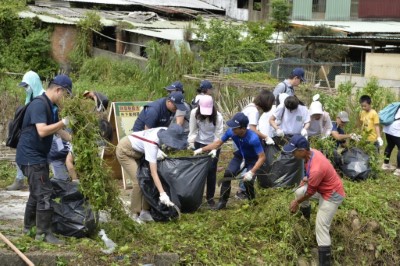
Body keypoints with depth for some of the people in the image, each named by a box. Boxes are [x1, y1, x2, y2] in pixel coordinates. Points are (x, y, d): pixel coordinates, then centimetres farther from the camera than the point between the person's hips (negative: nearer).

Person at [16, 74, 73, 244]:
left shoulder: (49, 106, 13)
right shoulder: (39, 104, -19)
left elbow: (57, 130, 17)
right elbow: (42, 131, -30)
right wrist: (65, 121, -27)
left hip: (36, 157, 11)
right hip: (31, 157, -11)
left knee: (37, 193, 19)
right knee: (44, 194, -9)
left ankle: (28, 227, 30)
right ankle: (44, 233, -3)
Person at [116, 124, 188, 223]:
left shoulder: (166, 131, -19)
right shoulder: (152, 144, -39)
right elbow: (154, 173, -41)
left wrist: (158, 151, -13)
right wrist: (163, 194, -46)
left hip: (137, 151, 8)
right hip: (125, 151, -8)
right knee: (138, 182, -17)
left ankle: (145, 212, 4)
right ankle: (135, 215, -5)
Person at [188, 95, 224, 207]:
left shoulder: (218, 117, -23)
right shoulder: (194, 113, -18)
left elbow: (218, 135, -19)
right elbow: (193, 130, -8)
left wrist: (214, 150, -27)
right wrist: (191, 143, -17)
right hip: (199, 144, 2)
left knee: (211, 170, -1)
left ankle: (210, 197, 11)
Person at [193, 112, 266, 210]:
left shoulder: (253, 138, -40)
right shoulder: (231, 132, -26)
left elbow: (262, 157, -33)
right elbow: (219, 142, -8)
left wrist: (251, 172, -41)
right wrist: (202, 150, -11)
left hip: (252, 160, -4)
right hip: (240, 156, 4)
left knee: (248, 181, -20)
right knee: (227, 174, -15)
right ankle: (222, 201, -2)